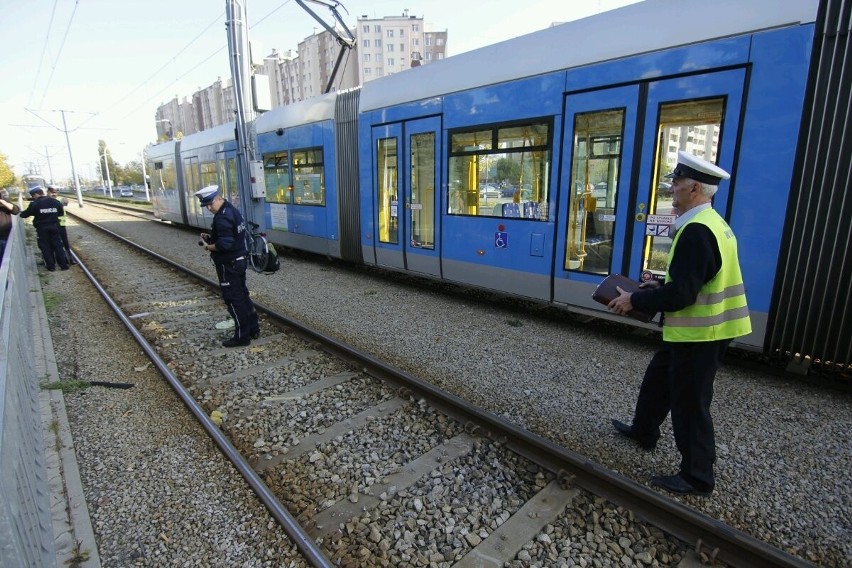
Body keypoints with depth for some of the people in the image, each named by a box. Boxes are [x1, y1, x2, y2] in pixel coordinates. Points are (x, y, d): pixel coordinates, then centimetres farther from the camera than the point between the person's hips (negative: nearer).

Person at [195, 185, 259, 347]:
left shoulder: (222, 218, -22)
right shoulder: (231, 210, 10)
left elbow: (224, 244, -28)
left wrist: (208, 247, -11)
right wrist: (211, 238, 9)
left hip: (229, 264, -10)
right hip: (239, 260, 10)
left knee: (233, 299, -1)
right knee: (242, 295, 17)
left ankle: (242, 336, 7)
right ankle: (253, 328, 25)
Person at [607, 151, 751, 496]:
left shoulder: (696, 230, -25)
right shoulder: (710, 222, 10)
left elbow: (681, 294, -27)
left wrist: (635, 301, -16)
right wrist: (658, 287, 14)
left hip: (699, 333, -11)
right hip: (700, 328, 11)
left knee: (690, 403, 4)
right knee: (659, 378, 24)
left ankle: (696, 477, 21)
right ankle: (643, 432, 43)